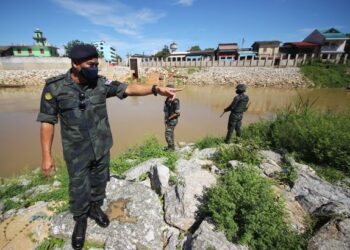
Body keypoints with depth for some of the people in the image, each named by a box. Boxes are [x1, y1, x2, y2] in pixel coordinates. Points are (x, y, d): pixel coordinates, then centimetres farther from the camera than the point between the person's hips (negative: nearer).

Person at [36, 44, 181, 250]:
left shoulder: (101, 83, -7)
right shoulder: (54, 87, -14)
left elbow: (129, 88, -12)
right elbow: (47, 121, -9)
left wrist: (156, 89, -27)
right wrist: (47, 155, -10)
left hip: (102, 147, 3)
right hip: (77, 151, -2)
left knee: (100, 181, 20)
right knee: (79, 188, 13)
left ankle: (95, 208, 48)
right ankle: (80, 220, 40)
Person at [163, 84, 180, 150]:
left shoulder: (175, 101, -22)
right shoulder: (167, 99, 5)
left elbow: (177, 113, -22)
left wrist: (168, 118, -18)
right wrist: (165, 119, 9)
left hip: (172, 121, -9)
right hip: (168, 120, 9)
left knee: (168, 135, -4)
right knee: (170, 134, 18)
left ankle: (171, 148, 12)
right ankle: (171, 147, 32)